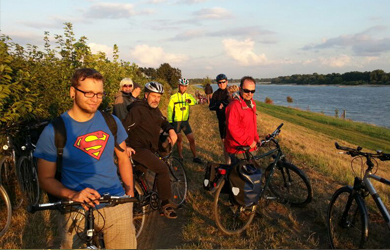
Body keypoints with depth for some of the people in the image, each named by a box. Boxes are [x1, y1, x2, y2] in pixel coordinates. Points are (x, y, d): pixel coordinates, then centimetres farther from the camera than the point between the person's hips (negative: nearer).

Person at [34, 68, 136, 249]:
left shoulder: (112, 122, 0)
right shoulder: (53, 131, -9)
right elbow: (46, 179, -4)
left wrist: (130, 193, 6)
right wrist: (73, 195, -21)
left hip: (118, 207, 3)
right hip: (78, 211, -2)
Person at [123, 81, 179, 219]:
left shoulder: (155, 109, 9)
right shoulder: (138, 110, -18)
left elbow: (163, 121, 15)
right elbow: (124, 128, -23)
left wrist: (171, 130, -6)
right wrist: (125, 146, -34)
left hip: (150, 148, 10)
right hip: (138, 148, -10)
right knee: (163, 168, -22)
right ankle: (165, 204, -12)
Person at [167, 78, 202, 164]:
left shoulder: (188, 96, 4)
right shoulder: (173, 97, -3)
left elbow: (194, 101, -16)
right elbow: (169, 110, -4)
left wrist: (190, 101, -39)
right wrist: (170, 122, -11)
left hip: (185, 122, 3)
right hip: (176, 122, -3)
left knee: (192, 139, 3)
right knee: (179, 140, 6)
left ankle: (195, 157, 16)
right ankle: (180, 158, 21)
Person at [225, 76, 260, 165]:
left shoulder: (252, 103, 9)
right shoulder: (234, 106, -21)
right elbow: (233, 128, -26)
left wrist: (256, 138, 12)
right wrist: (249, 141, -21)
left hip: (249, 147, 9)